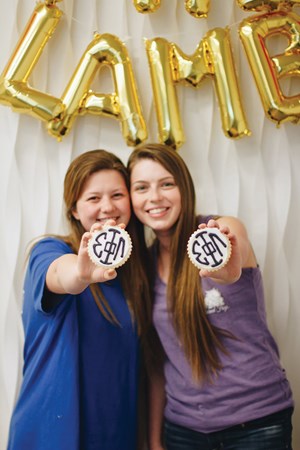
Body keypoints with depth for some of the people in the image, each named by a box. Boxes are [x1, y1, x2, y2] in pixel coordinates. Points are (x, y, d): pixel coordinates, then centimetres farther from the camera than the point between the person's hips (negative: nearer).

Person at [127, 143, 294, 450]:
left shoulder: (226, 230, -12)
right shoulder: (146, 263, -1)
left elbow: (234, 273, -36)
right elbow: (157, 359, 4)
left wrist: (228, 272, -58)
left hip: (256, 422, -3)